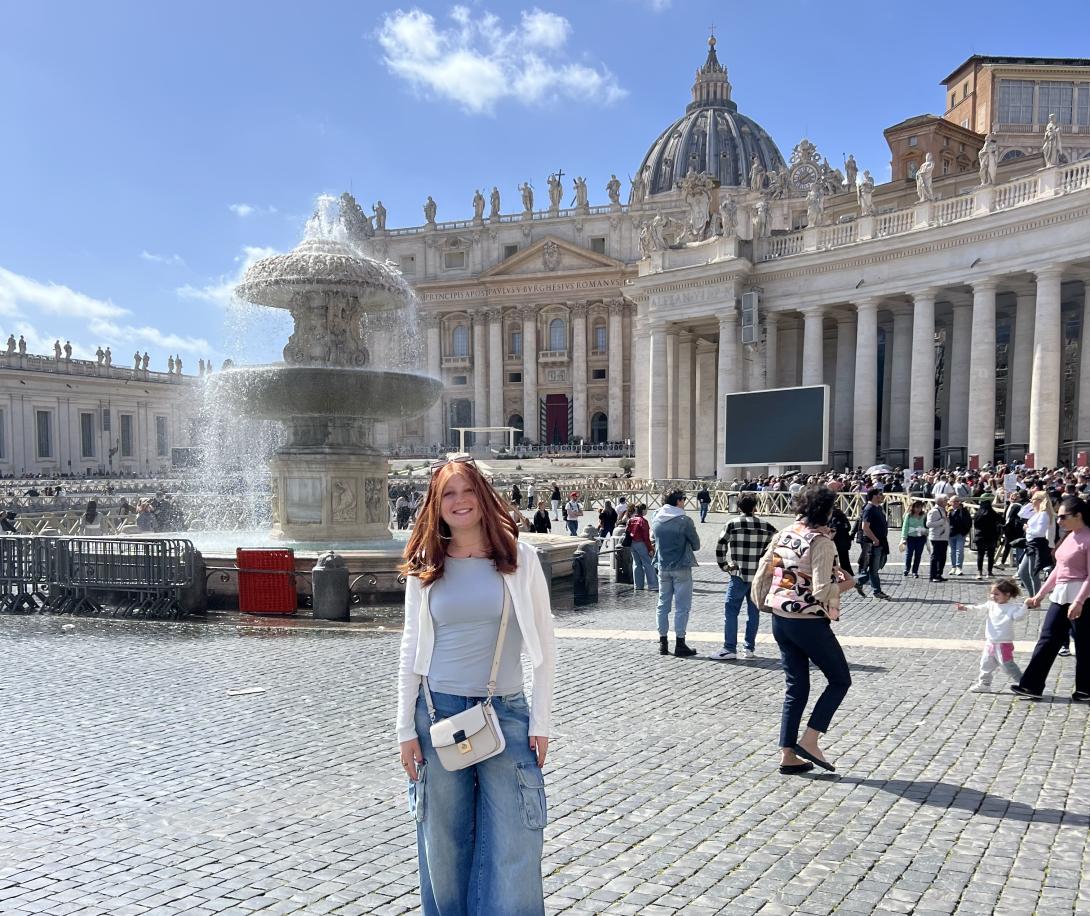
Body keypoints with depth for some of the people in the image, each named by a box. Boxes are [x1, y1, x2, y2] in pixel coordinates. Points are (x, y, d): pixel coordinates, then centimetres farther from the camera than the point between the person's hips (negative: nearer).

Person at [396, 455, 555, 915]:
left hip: (505, 713, -1)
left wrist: (541, 722, -4)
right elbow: (411, 651, 6)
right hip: (438, 712, 2)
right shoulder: (425, 567, 2)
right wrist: (406, 729, 2)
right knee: (444, 847, 12)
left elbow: (543, 646, -1)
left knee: (512, 850, 1)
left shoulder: (519, 557, -3)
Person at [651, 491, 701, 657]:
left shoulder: (656, 521, 2)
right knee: (682, 606, 2)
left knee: (663, 605, 12)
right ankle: (679, 643, 2)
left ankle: (663, 642, 16)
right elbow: (696, 545, -5)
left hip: (663, 567, 5)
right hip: (681, 568, -5)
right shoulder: (685, 521, -13)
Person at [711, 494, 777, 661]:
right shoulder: (765, 525, 3)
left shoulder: (732, 524, -4)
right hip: (759, 575, 3)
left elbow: (720, 546, -9)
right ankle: (749, 648, 16)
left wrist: (723, 565, 2)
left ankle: (729, 648, 0)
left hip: (739, 574, -3)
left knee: (731, 611, 2)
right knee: (753, 611, 12)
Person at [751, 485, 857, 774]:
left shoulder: (783, 534, 5)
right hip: (809, 622, -7)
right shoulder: (821, 541, -15)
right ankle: (809, 740, 6)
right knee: (840, 679, 13)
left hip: (780, 620, 7)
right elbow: (821, 591, -21)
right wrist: (845, 584, -5)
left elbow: (762, 574, 7)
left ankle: (788, 755, 15)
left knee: (796, 687, 15)